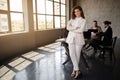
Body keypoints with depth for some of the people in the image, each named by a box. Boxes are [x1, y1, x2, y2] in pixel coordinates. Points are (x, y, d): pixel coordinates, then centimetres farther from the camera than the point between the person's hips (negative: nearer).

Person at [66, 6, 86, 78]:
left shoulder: (83, 20, 0)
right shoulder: (72, 19, 11)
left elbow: (80, 30, -14)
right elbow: (68, 27, -4)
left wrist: (72, 29, -6)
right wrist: (75, 28, -15)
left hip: (79, 39, -3)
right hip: (71, 38, 4)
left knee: (77, 54, 4)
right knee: (72, 54, -2)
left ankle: (75, 69, 20)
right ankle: (77, 70, 8)